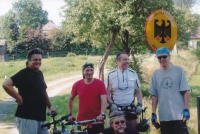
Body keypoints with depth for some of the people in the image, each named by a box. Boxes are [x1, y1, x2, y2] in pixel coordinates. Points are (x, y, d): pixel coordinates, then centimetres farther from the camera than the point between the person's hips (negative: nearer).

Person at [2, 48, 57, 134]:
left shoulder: (39, 74, 13)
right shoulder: (23, 74, -12)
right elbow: (6, 84, -23)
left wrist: (50, 107, 18)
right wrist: (19, 98, -16)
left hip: (40, 117, 8)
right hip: (26, 118, -8)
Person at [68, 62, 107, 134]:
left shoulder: (100, 83, -4)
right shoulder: (77, 84, 3)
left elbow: (104, 100, -11)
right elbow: (71, 99, 17)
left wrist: (102, 114, -25)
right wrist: (70, 114, 13)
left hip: (97, 120, -2)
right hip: (81, 120, 2)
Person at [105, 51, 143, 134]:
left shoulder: (133, 73, 3)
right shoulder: (110, 75, -3)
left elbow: (138, 91, 9)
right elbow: (107, 93, -1)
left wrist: (140, 105, -2)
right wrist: (111, 104, -14)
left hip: (130, 109, 2)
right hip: (115, 109, -2)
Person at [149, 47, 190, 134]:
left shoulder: (178, 70, -2)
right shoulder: (156, 73, 7)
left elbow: (186, 91, -3)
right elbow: (154, 95, 10)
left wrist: (186, 109, -10)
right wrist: (153, 113, 8)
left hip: (179, 114, -3)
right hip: (163, 116, 3)